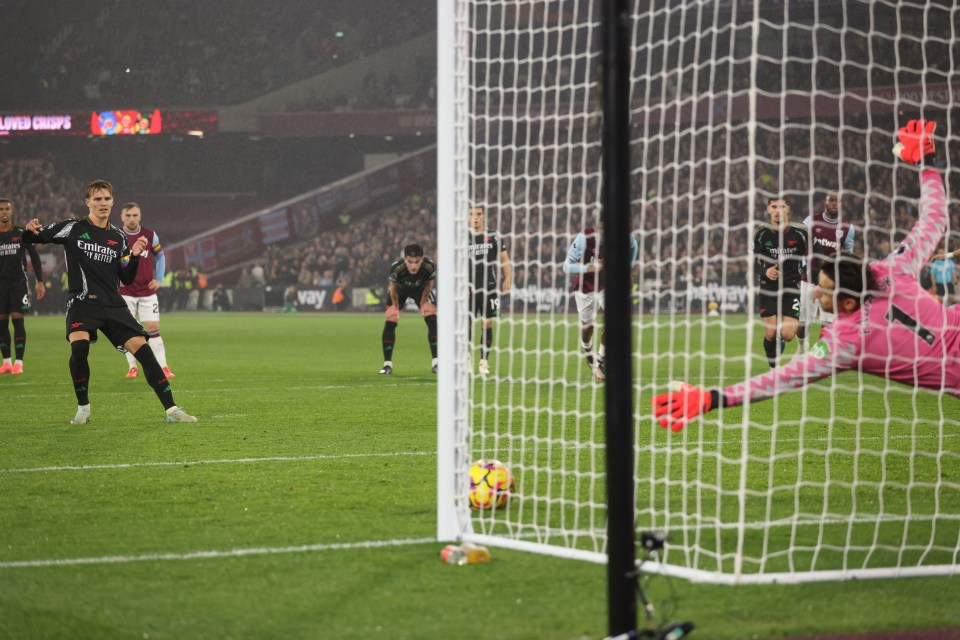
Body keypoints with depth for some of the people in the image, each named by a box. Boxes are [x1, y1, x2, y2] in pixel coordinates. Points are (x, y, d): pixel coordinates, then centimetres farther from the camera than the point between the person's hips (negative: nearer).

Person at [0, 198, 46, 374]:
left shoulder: (21, 234, 0)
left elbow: (34, 257, 4)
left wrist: (40, 282, -2)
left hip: (19, 282, -2)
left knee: (18, 320, -8)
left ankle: (18, 362, -6)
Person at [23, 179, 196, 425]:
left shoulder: (118, 238, 13)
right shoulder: (73, 228, 2)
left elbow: (127, 279, 15)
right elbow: (32, 238, 2)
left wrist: (134, 255, -2)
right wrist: (31, 230, -21)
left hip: (114, 305, 4)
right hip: (82, 303, -3)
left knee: (143, 349, -7)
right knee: (79, 348, -28)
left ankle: (171, 409, 0)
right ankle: (83, 409, -8)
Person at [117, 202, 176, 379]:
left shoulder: (150, 235, 0)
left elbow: (160, 255, 14)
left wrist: (159, 279, 5)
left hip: (147, 291, 1)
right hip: (124, 292, 0)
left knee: (153, 329, -5)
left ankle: (163, 367, -4)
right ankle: (132, 367, 8)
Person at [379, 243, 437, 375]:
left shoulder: (429, 267, -38)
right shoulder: (396, 268, -40)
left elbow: (428, 284, -13)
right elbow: (393, 287, -17)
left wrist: (423, 302, -7)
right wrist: (396, 307, -7)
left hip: (420, 289, 1)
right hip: (400, 290, -1)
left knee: (432, 321, -14)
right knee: (390, 322, -11)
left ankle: (436, 362, -9)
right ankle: (387, 364, -2)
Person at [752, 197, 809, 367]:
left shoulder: (800, 232, -5)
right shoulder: (761, 233, -3)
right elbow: (755, 261, 1)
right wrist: (765, 272, -19)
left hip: (792, 288, 0)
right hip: (768, 288, 1)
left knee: (788, 334, -13)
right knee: (770, 334, -7)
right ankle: (773, 366, 20)